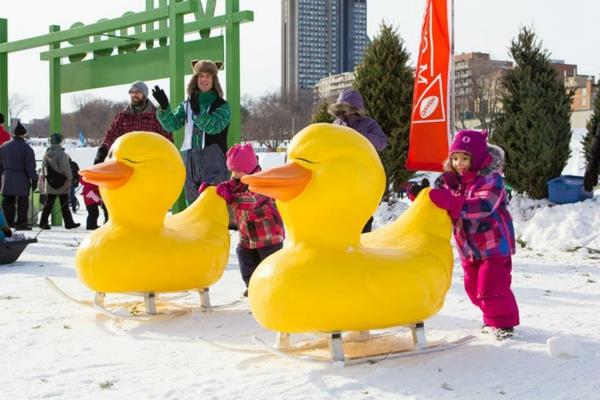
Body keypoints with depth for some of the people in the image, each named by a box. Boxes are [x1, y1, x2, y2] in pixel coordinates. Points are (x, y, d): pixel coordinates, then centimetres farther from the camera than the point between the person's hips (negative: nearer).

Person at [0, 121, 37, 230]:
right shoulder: (26, 148, -11)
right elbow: (30, 166, -11)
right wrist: (34, 179, -6)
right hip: (22, 179, -5)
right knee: (22, 201, 2)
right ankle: (21, 223, 2)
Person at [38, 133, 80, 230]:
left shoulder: (47, 154, 6)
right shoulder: (62, 154, -15)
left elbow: (43, 168, 12)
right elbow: (66, 169, -15)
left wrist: (45, 178, 20)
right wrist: (69, 179, -5)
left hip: (50, 184, 6)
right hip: (61, 183, -6)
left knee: (48, 203, 10)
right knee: (64, 204, 1)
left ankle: (43, 222, 7)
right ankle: (69, 223, 5)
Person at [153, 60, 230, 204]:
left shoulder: (222, 106, 2)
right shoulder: (186, 105, 14)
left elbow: (214, 126, -15)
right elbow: (171, 124, 1)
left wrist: (198, 111, -26)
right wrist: (164, 107, -16)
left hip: (213, 161, -4)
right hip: (190, 160, 5)